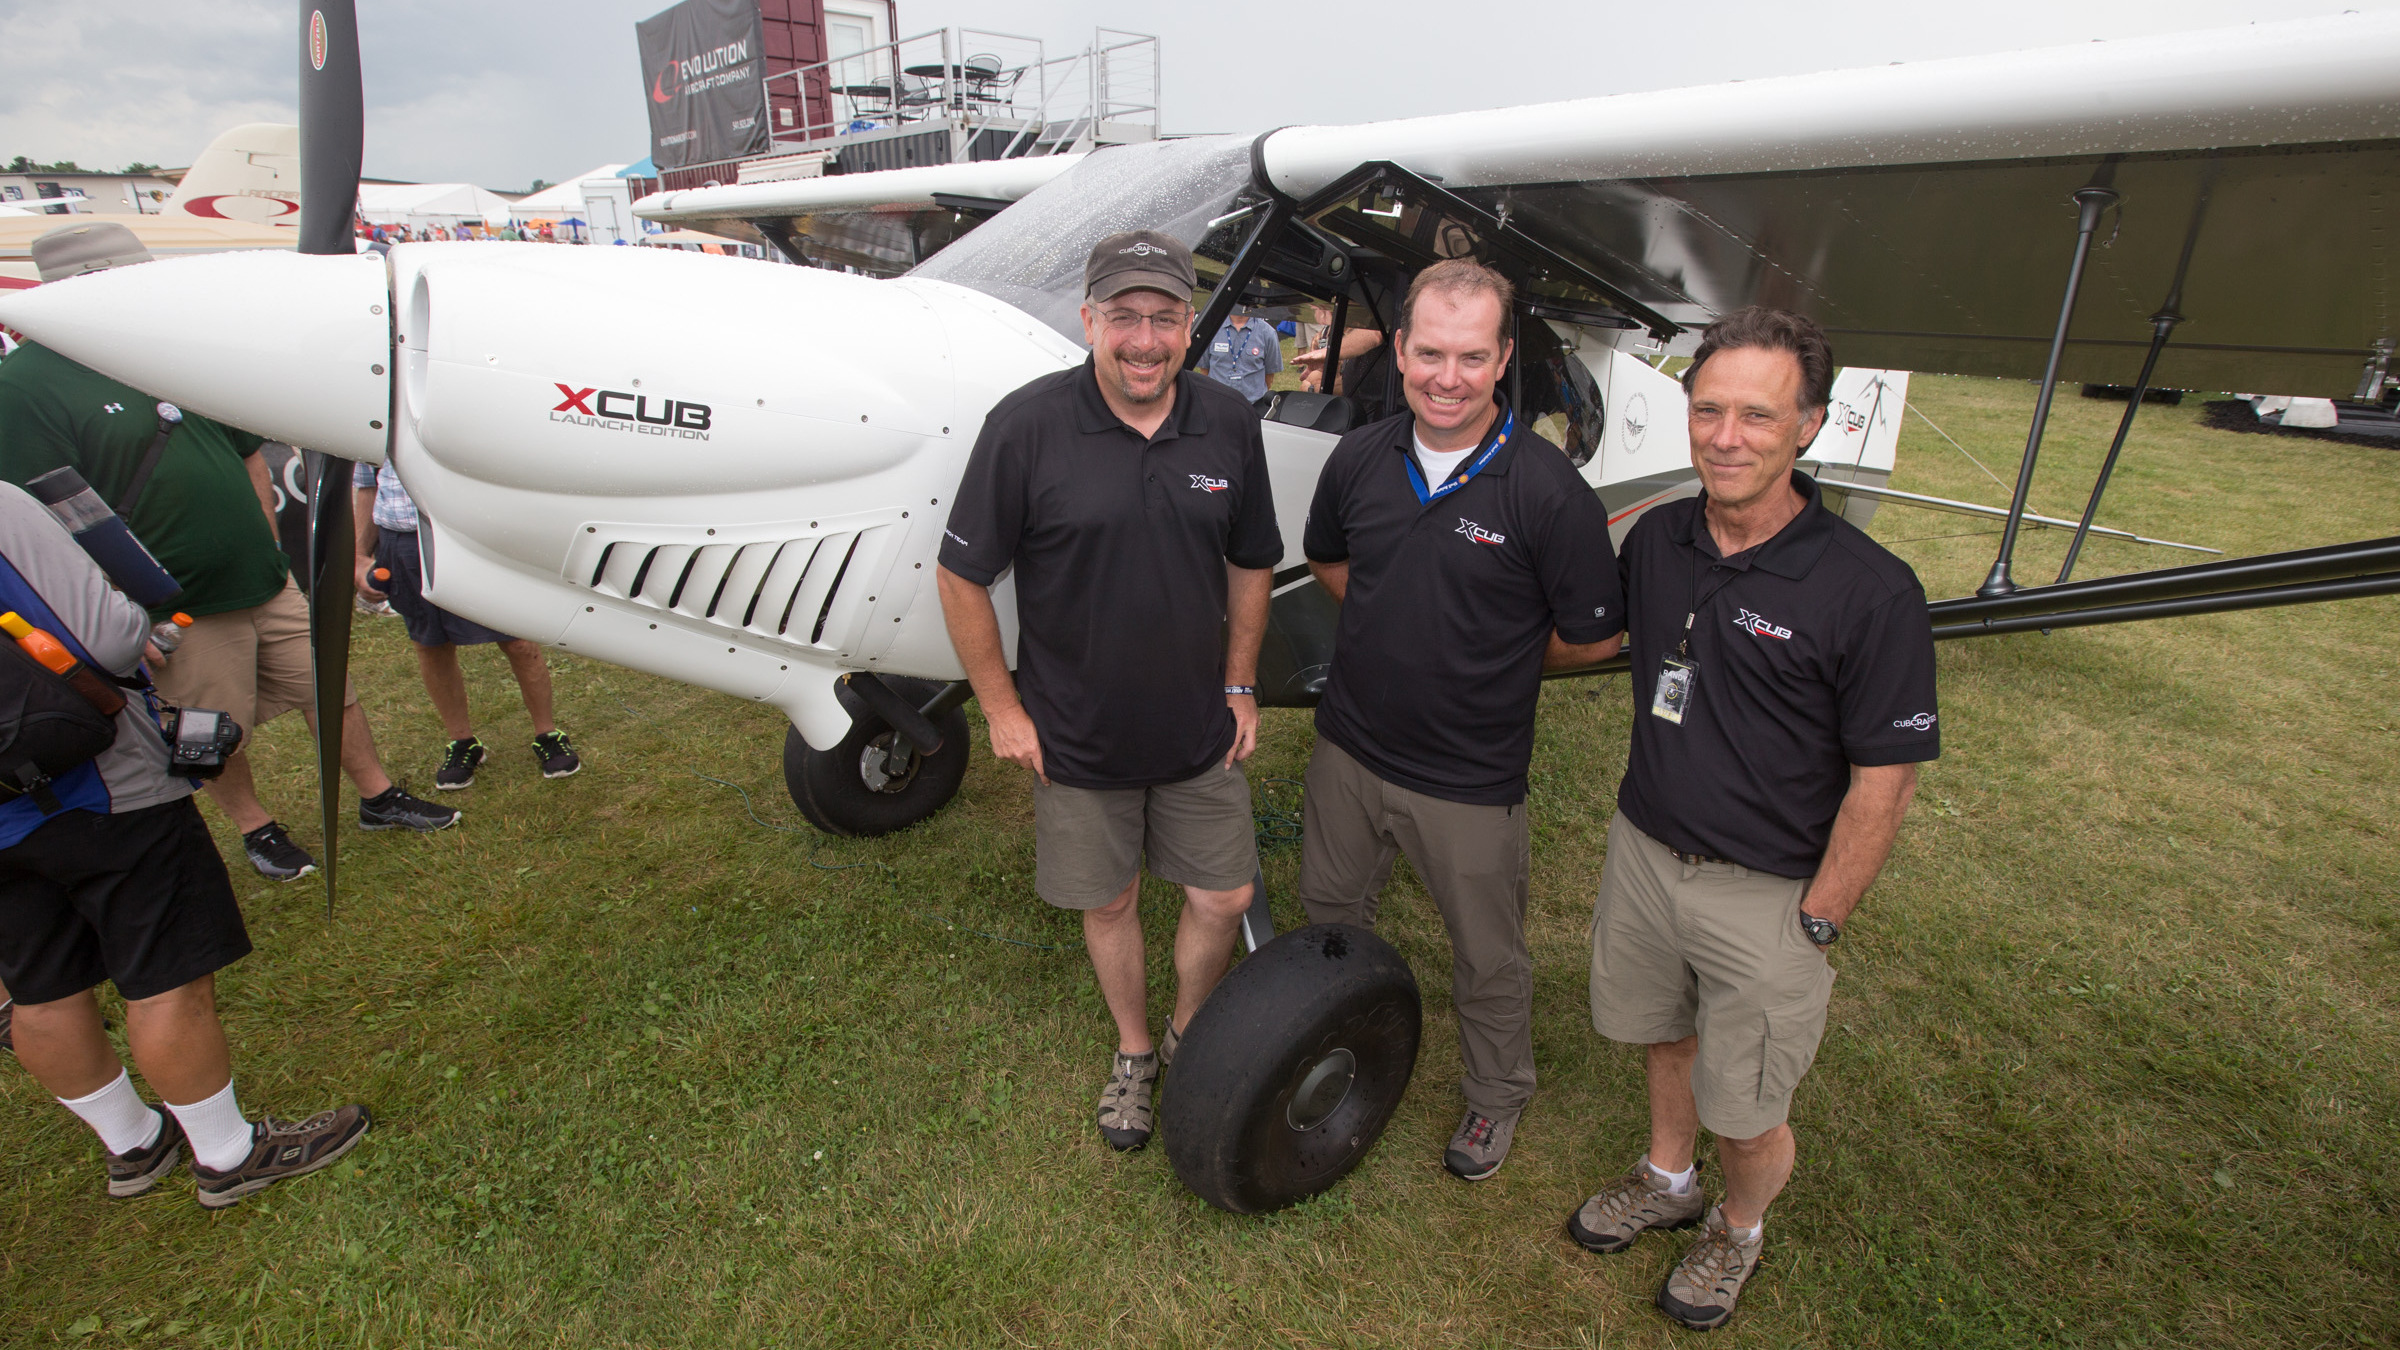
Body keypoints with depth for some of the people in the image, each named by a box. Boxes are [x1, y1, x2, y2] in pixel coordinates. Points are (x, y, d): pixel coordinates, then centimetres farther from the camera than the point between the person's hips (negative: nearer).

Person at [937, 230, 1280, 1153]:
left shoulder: (1227, 424, -4)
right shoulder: (1027, 426, -16)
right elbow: (963, 577, -10)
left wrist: (1239, 684, 6)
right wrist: (1002, 708, -7)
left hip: (1200, 729, 3)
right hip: (1076, 735, -2)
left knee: (1222, 899, 12)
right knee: (1109, 902, 15)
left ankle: (1187, 1037, 42)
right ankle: (1133, 1052, 43)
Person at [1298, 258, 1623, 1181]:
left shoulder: (1548, 491, -20)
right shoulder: (1360, 459, -5)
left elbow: (1594, 638, -10)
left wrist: (1486, 663, -2)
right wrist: (1398, 638, 6)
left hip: (1469, 781, -4)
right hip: (1347, 747, 5)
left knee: (1488, 958, 16)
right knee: (1328, 909, 25)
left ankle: (1498, 1096, 45)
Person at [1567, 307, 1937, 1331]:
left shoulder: (1870, 590, -19)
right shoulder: (1655, 540, -4)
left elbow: (1883, 783, -15)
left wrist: (1815, 924, -12)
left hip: (1766, 893, -4)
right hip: (1643, 851, 5)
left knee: (1746, 1112, 13)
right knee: (1664, 1036, 25)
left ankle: (1738, 1227, 45)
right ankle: (1666, 1180, 52)